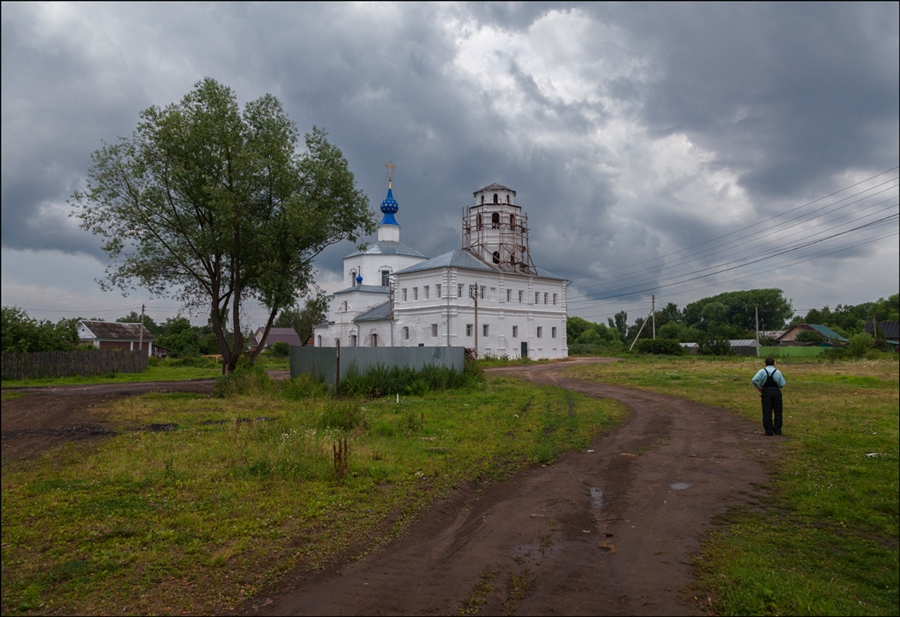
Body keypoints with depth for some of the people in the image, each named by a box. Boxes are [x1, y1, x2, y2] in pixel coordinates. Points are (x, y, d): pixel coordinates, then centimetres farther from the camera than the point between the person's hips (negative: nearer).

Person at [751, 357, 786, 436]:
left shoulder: (762, 371, -5)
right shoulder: (777, 372, -1)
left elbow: (754, 380, -18)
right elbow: (782, 384, -3)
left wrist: (758, 387, -5)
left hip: (766, 392, -1)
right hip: (776, 391, 1)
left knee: (767, 412, 4)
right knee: (777, 411, 11)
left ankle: (769, 430, 5)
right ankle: (777, 430, 14)